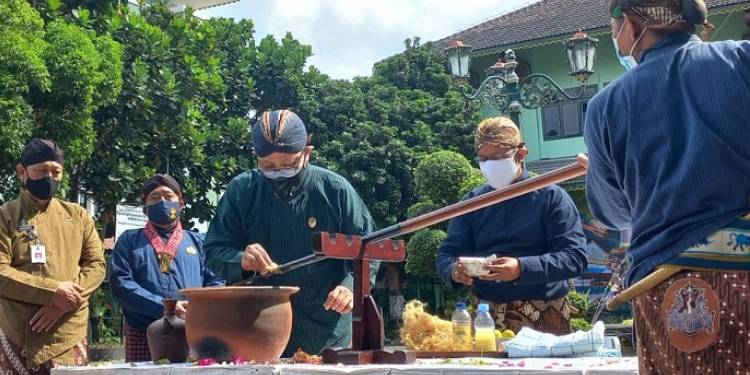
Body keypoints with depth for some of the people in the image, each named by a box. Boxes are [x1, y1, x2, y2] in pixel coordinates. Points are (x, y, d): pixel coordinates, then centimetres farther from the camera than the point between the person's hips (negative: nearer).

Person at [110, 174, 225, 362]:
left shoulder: (197, 241, 19)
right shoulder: (130, 240, 13)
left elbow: (216, 282, 10)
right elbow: (120, 283, -1)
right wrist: (163, 307, -12)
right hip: (142, 336, -1)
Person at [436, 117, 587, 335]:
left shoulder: (551, 197, 2)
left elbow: (575, 257, -7)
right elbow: (446, 255, 14)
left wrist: (522, 268, -22)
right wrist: (454, 270, -10)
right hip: (488, 316, 3)